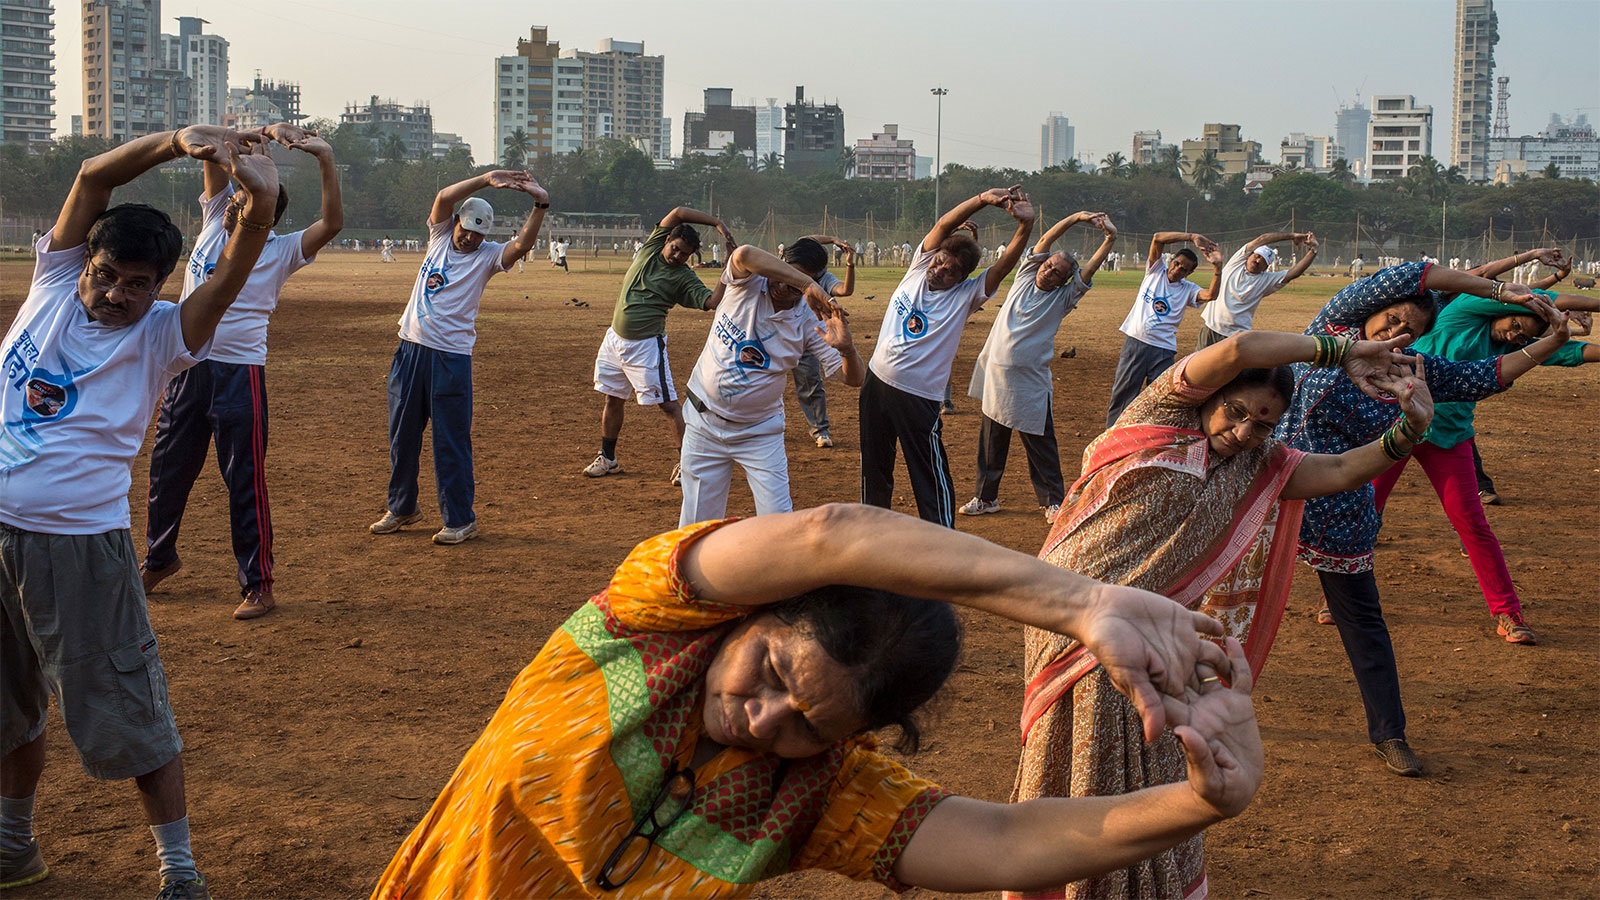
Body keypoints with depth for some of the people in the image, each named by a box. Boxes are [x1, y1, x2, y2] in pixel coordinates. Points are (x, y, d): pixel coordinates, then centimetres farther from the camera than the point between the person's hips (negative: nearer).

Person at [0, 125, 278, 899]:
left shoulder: (161, 336, -3)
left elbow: (232, 274, -19)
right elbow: (92, 177, -5)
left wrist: (260, 202, -38)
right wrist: (176, 141, -20)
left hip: (81, 544, -4)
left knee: (128, 716, 0)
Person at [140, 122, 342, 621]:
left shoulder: (281, 251, -5)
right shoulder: (215, 220, 8)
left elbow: (333, 222, -21)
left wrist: (325, 158, -30)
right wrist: (263, 134, -13)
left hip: (239, 374, -5)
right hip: (187, 368, 5)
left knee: (246, 481, -1)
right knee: (167, 470, 17)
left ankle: (258, 584, 8)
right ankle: (159, 557, 38)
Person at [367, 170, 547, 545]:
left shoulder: (487, 255, 0)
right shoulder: (440, 236, 10)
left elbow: (522, 245, -19)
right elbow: (444, 198, -7)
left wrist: (540, 204, -31)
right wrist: (487, 179, -19)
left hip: (451, 357, -4)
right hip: (410, 348, 4)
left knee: (451, 441, -3)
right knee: (402, 435, 14)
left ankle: (460, 519, 5)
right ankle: (402, 507, 29)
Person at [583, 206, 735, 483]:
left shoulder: (685, 278, -8)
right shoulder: (652, 246, 3)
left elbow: (712, 301, -23)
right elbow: (678, 212, -7)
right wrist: (717, 223, -13)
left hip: (646, 344, -5)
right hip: (615, 338, 6)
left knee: (668, 403, -6)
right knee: (613, 399, 15)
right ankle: (607, 459, 28)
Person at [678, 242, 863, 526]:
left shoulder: (809, 324, -10)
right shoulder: (748, 283, -12)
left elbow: (855, 379, -14)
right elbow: (744, 254, -37)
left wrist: (847, 348, -37)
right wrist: (810, 286, -44)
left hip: (760, 433, 0)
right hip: (705, 424, 0)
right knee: (697, 524, 6)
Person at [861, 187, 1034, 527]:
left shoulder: (965, 295, -7)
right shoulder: (919, 267, 3)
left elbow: (1004, 266, -19)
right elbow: (944, 226, -9)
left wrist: (1025, 225, -34)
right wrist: (983, 199, -22)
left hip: (919, 397, -5)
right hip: (877, 382, 5)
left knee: (931, 478, -3)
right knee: (874, 466, 19)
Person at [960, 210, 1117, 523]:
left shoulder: (1062, 298, -1)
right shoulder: (1026, 277, 7)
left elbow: (1090, 269, -11)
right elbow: (1045, 241, 0)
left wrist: (1109, 239, -21)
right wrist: (1076, 217, -8)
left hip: (1030, 382, -3)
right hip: (996, 375, 4)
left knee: (1040, 445, 2)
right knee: (991, 442, 12)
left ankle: (1053, 501, 13)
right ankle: (985, 497, 24)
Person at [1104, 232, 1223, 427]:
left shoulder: (1188, 290, 7)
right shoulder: (1156, 270, 7)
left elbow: (1211, 295, -13)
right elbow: (1157, 238, -6)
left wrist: (1217, 267, -22)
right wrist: (1191, 237, -15)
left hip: (1163, 350, 1)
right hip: (1135, 342, -1)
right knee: (1122, 393, 3)